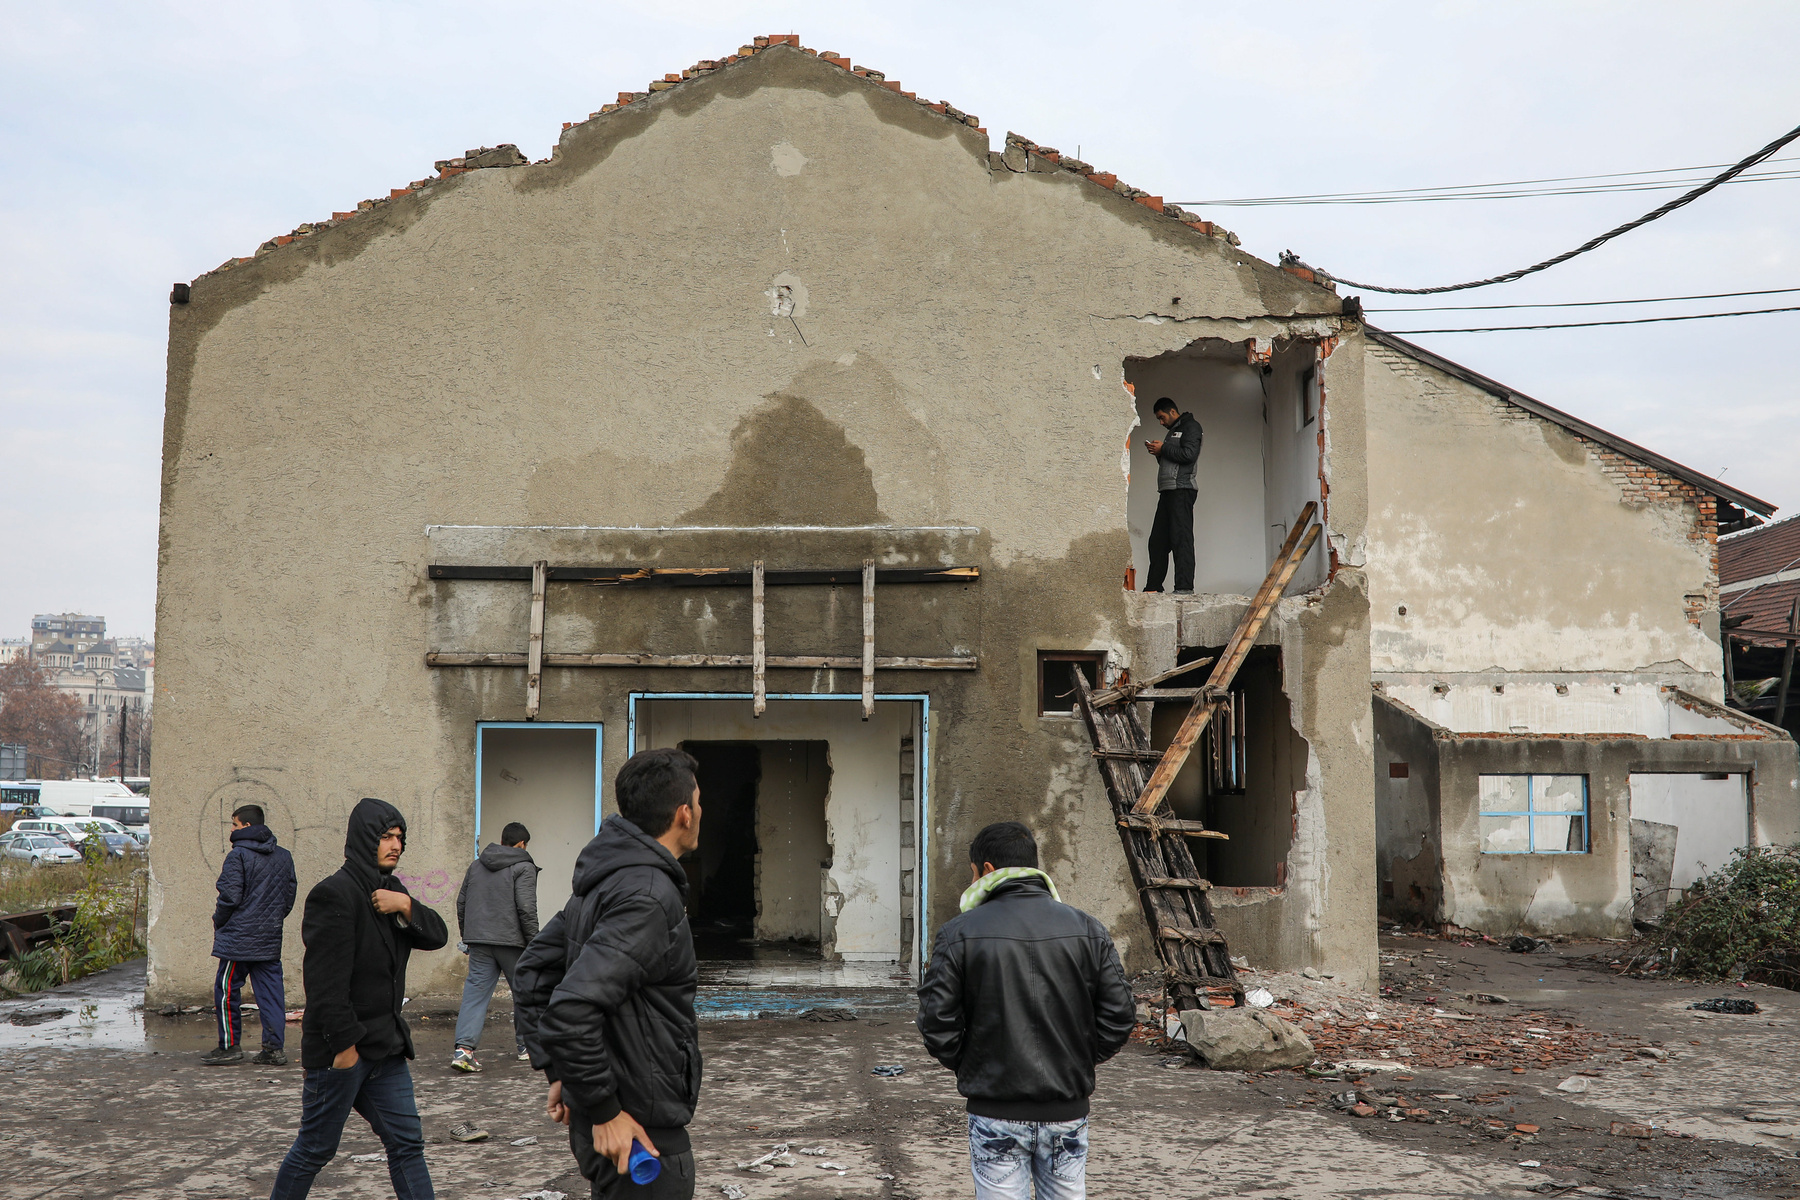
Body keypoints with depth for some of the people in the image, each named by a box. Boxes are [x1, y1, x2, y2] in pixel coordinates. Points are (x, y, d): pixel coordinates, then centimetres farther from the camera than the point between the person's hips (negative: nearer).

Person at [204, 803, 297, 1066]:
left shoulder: (239, 855, -11)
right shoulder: (283, 857, 9)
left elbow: (230, 896, -14)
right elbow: (290, 894, 12)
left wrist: (218, 920, 3)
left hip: (239, 937, -6)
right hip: (271, 938, 6)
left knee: (226, 989, 6)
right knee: (270, 991, 6)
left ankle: (230, 1045, 10)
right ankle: (274, 1047, 4)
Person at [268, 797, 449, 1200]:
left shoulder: (391, 892, 13)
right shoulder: (334, 894, -15)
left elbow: (437, 935, 6)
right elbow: (327, 978, -20)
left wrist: (407, 907, -12)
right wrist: (345, 1043, -20)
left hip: (386, 1045, 8)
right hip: (341, 1047, -8)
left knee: (407, 1141, 8)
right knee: (316, 1148, 4)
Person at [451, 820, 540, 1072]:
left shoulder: (475, 866, 14)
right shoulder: (523, 868, -7)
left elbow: (461, 903, 17)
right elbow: (526, 909, -14)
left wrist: (467, 936, 25)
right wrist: (534, 943, -8)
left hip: (479, 942, 5)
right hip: (512, 942, -5)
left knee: (475, 992, 1)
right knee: (524, 992, 11)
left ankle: (464, 1047, -14)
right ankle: (525, 1045, 21)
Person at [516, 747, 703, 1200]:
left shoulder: (603, 881, 8)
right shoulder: (650, 896, -23)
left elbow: (534, 969, 17)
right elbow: (572, 1009, -31)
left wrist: (557, 1071, 15)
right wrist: (604, 1112, -21)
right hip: (637, 1132, -9)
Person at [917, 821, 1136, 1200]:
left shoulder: (958, 934, -7)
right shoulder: (1088, 930, 1)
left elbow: (937, 1021, -10)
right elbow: (1119, 1014, -1)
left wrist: (966, 1067, 6)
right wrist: (1079, 1063, 10)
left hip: (996, 1113, -2)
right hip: (1068, 1110, 3)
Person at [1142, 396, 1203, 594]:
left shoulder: (1191, 427, -1)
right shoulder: (1173, 431, 27)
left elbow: (1189, 454, -16)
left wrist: (1163, 448, -8)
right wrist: (1157, 452, 10)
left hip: (1181, 490, -9)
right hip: (1167, 491, 9)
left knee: (1181, 538, -12)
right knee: (1157, 540, 7)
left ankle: (1185, 587, -13)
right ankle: (1153, 586, 11)